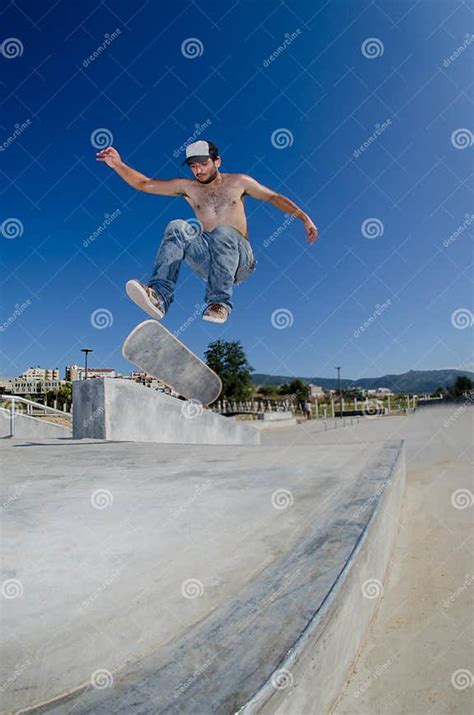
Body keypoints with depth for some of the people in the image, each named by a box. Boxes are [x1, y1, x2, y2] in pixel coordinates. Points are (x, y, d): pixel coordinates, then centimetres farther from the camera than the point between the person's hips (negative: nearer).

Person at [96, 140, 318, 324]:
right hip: (208, 262, 2)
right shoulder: (188, 187, 16)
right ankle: (159, 295, -41)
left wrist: (304, 217, 9)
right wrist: (118, 165, -2)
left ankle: (220, 302, -36)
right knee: (177, 228, -24)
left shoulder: (238, 181, 13)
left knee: (223, 232, -34)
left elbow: (274, 197, 17)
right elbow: (144, 184, 13)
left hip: (239, 259, -2)